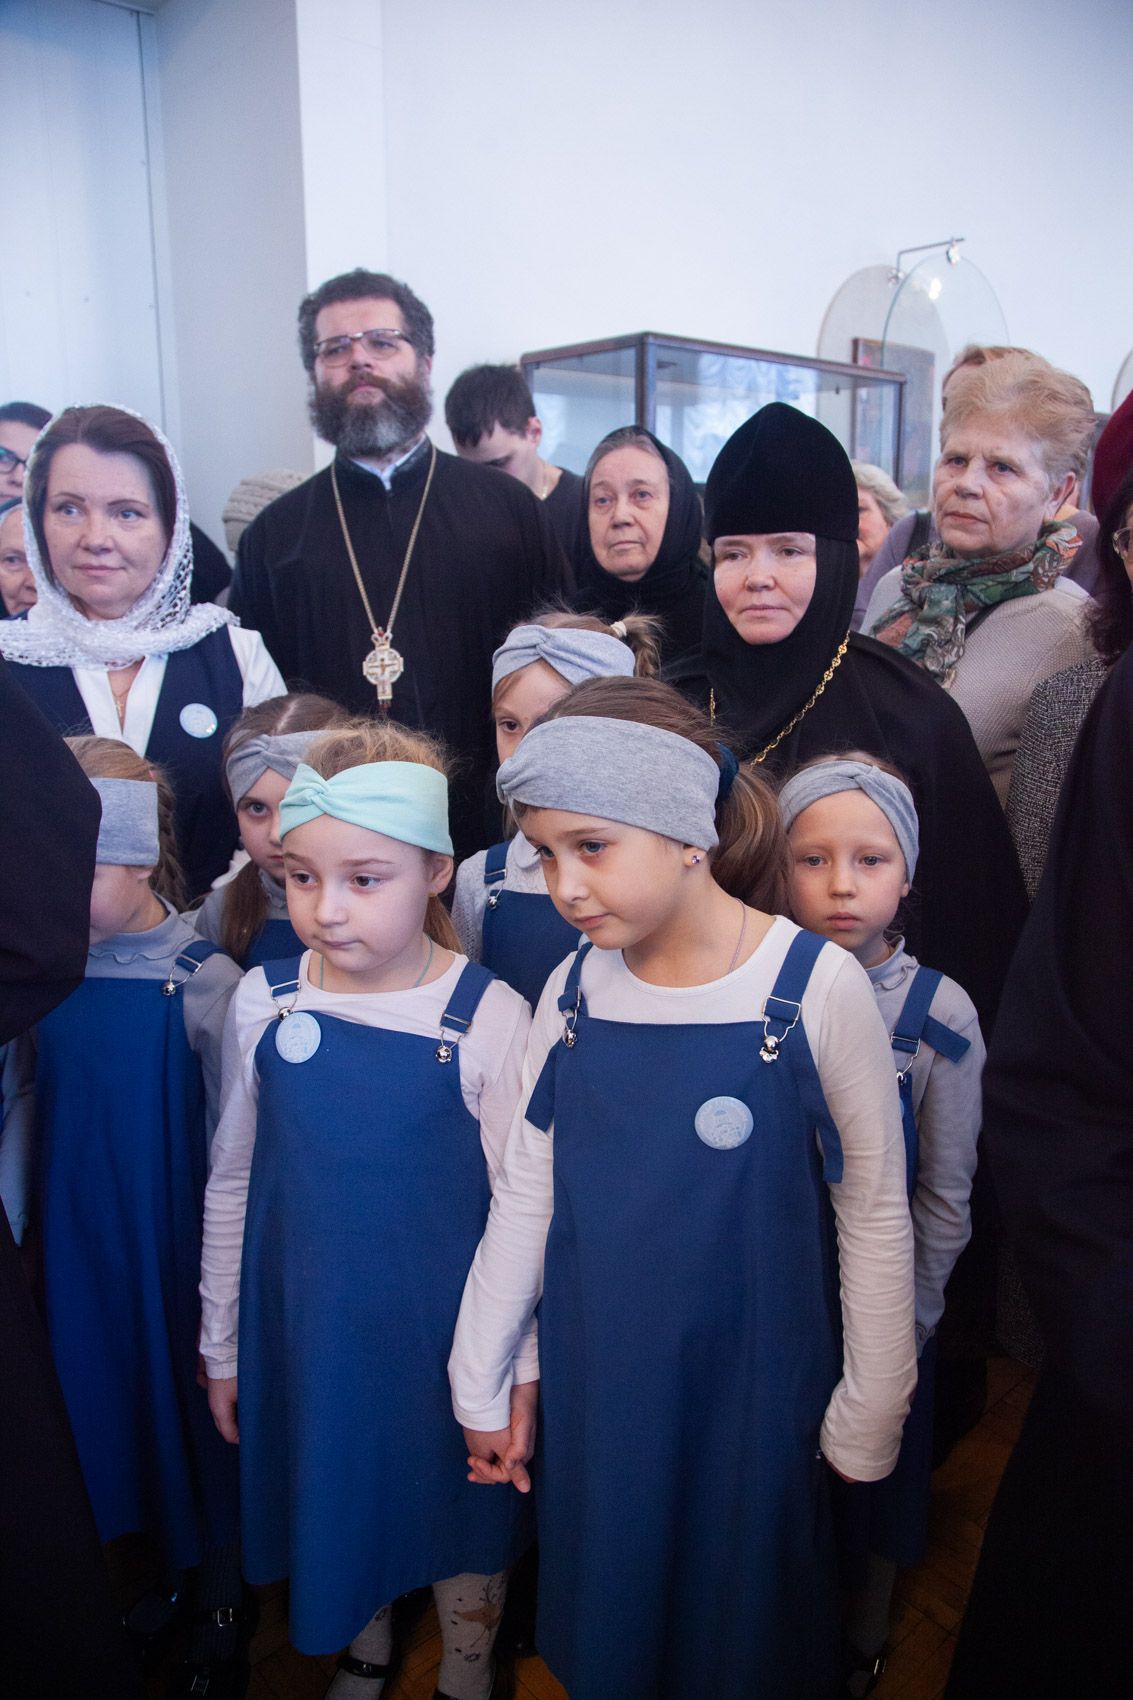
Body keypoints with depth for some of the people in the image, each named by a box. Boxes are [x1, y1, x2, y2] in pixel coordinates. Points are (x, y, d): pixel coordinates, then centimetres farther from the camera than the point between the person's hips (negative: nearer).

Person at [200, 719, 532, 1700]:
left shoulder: (488, 1018, -18)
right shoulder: (263, 1003, -9)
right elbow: (232, 1182, 2)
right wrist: (221, 1343, 8)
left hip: (445, 1331, -2)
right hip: (305, 1328, 3)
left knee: (460, 1510, 18)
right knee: (334, 1494, 23)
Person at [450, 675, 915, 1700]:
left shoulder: (817, 986, -18)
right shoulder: (573, 989, -6)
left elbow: (875, 1216, -9)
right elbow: (526, 1195, 2)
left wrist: (869, 1420, -3)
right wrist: (481, 1381, 7)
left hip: (753, 1386, -3)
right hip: (595, 1384, 3)